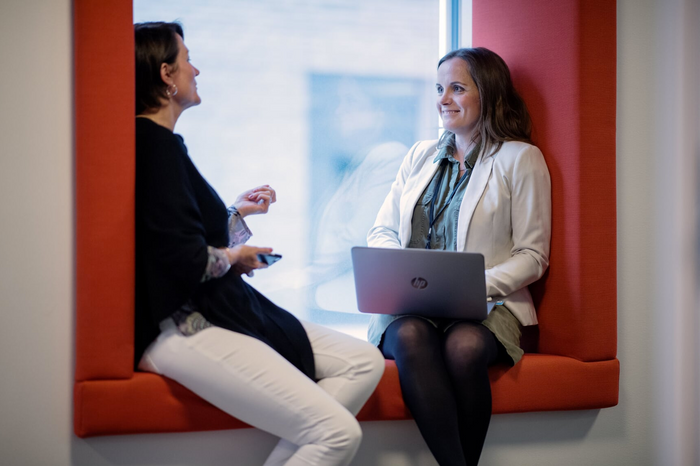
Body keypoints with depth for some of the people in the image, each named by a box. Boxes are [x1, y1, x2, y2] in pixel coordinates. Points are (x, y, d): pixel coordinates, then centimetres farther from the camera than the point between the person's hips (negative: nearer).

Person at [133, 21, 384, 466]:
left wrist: (237, 213, 27)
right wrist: (235, 258, -3)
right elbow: (185, 260, -22)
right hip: (182, 329, -11)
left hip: (214, 309, 11)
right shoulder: (157, 144, -15)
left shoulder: (156, 141, 16)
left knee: (364, 362, 6)